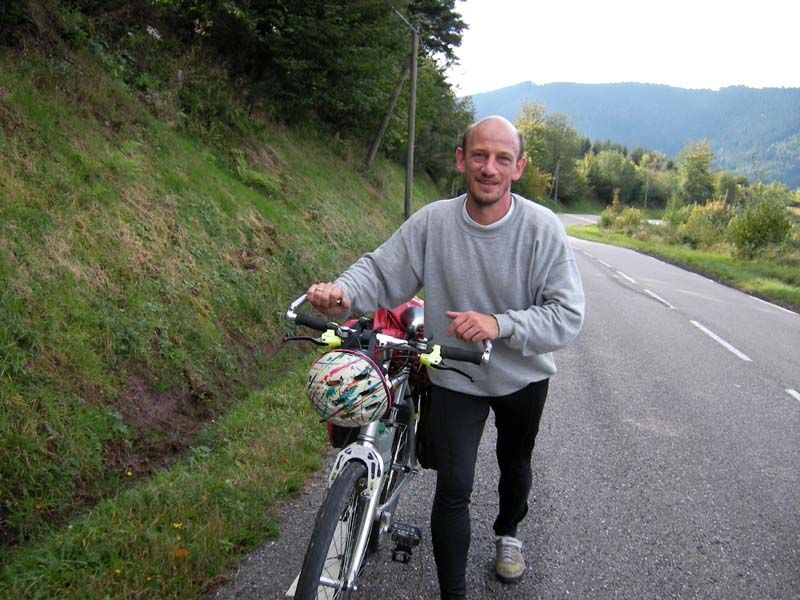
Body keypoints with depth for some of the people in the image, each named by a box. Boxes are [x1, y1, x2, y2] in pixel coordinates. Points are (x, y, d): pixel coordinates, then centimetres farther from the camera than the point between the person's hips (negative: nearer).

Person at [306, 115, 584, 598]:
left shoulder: (543, 228, -21)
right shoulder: (432, 221, -16)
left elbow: (568, 314, -23)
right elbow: (380, 270, -10)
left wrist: (500, 324, -38)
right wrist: (342, 294, -32)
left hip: (523, 378, 2)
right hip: (455, 378, -1)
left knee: (515, 465, 26)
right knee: (453, 488, -7)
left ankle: (508, 533, 57)